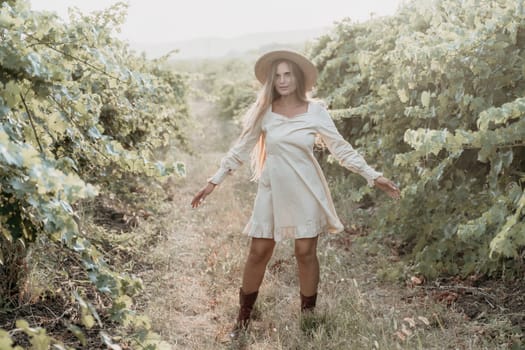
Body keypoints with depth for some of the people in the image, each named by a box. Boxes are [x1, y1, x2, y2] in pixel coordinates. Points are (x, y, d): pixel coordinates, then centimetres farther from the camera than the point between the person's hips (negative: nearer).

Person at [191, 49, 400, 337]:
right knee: (258, 253, 5)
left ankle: (308, 316, 24)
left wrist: (373, 176, -6)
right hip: (272, 190, 1)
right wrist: (214, 181, 2)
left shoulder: (315, 111, -5)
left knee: (306, 253, 6)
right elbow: (241, 148, 3)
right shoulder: (264, 110, -2)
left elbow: (341, 149, -1)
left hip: (305, 190, -1)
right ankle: (243, 316, 21)